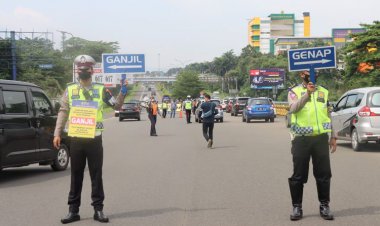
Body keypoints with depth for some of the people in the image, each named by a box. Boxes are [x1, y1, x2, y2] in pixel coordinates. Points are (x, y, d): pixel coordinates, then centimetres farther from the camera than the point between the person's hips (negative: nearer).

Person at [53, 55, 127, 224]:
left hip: (94, 139, -1)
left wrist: (123, 93, -10)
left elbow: (116, 105, 8)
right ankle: (73, 210, 17)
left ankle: (98, 209, 15)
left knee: (96, 175, 6)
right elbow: (63, 112, 6)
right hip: (76, 139, 1)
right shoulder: (70, 89, 4)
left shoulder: (100, 89, 2)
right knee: (76, 176, 9)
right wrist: (57, 134, 1)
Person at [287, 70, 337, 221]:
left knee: (323, 174, 5)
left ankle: (324, 206, 16)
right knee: (298, 175, 2)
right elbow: (293, 108, -17)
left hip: (321, 137, 3)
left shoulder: (324, 92, 13)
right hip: (301, 139, -2)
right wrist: (307, 94, -28)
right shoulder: (294, 92, 3)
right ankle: (297, 207, 12)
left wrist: (333, 137, 12)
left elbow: (328, 115, 17)